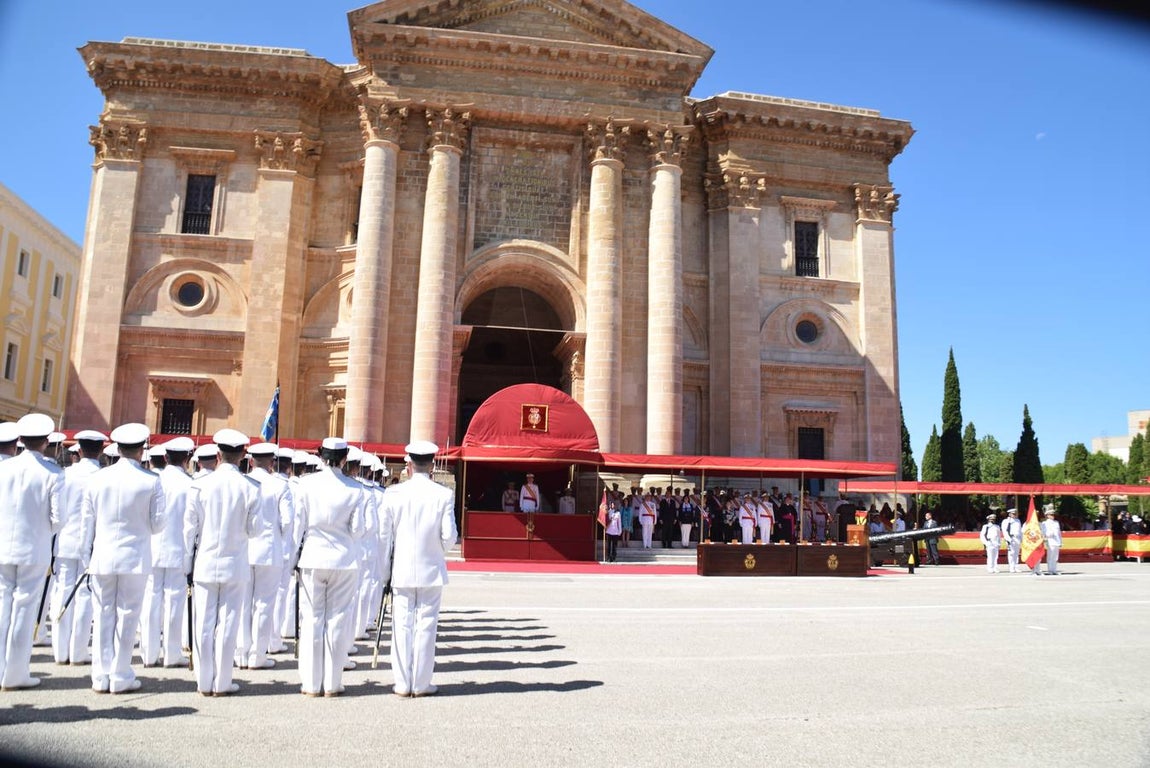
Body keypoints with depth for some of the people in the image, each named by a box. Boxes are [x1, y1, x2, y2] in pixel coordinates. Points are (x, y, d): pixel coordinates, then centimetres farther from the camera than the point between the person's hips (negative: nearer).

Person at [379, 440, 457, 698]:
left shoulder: (393, 493, -4)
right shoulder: (444, 495, -7)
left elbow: (385, 534, -1)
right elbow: (449, 536, -7)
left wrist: (386, 568, 10)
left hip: (402, 570, 1)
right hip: (431, 570, -1)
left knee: (402, 626, 8)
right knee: (426, 625, 6)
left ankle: (403, 684, 14)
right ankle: (422, 684, 12)